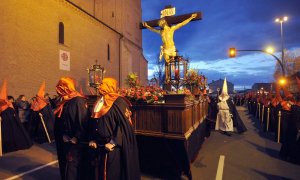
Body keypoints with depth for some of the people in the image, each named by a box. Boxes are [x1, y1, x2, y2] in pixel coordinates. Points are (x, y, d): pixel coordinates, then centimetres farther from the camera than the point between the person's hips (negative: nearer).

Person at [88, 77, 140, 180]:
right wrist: (92, 139, 5)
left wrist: (114, 142, -20)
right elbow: (94, 124, 13)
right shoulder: (99, 103, 9)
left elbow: (124, 125, -19)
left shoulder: (118, 103, -13)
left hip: (115, 146, -7)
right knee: (102, 172, 17)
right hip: (101, 145, 7)